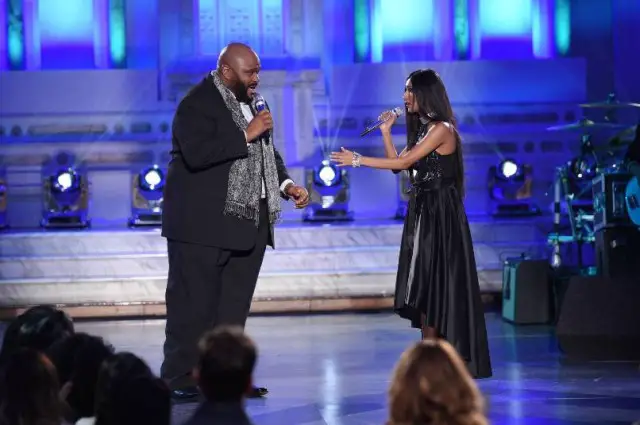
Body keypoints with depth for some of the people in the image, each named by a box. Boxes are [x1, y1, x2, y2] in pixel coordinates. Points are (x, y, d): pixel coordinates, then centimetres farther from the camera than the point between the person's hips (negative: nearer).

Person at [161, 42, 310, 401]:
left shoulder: (252, 101, 14)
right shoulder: (198, 103, -12)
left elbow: (268, 151, 23)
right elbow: (197, 153, -26)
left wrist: (286, 184, 5)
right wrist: (247, 134, -22)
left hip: (248, 223, 8)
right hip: (203, 225, -8)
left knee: (234, 306, 10)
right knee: (194, 304, -4)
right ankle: (180, 379, 2)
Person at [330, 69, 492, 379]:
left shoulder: (442, 129, -12)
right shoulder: (421, 128, 15)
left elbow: (404, 162, -18)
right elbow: (398, 163, 13)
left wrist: (358, 160, -17)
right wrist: (386, 132, 5)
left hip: (440, 214, -9)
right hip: (421, 211, 9)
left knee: (435, 281, -5)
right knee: (423, 283, 7)